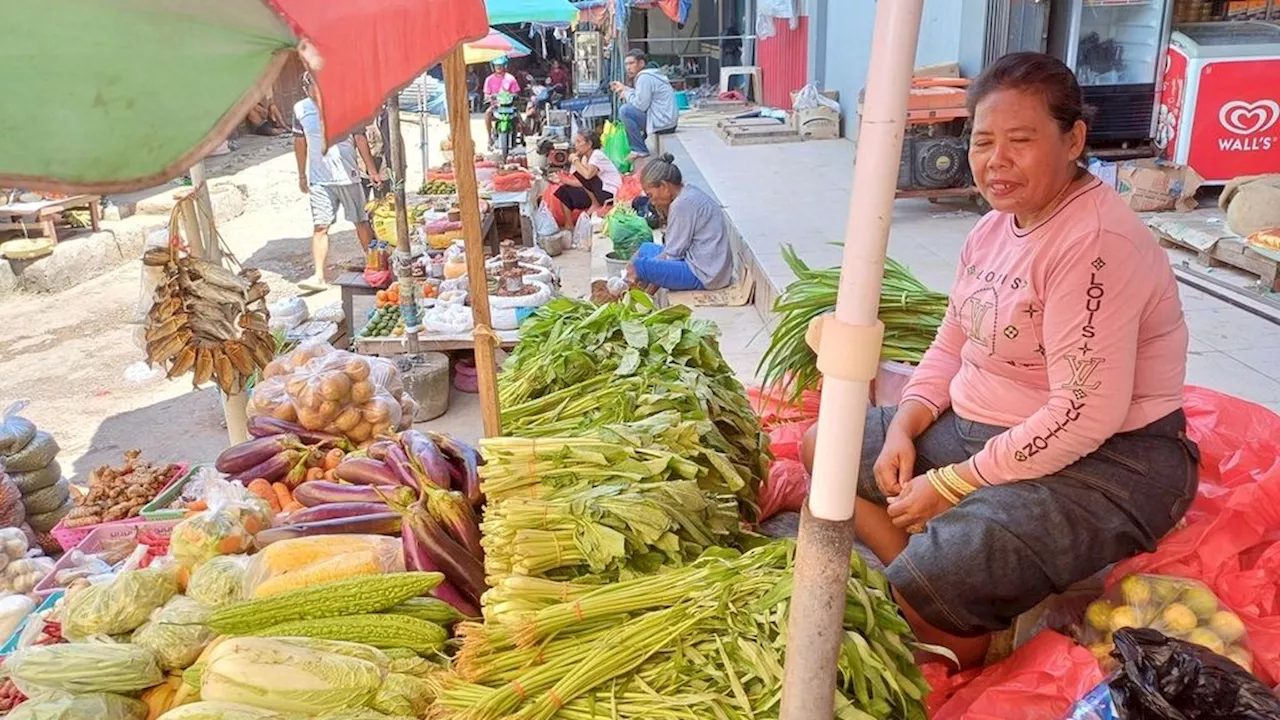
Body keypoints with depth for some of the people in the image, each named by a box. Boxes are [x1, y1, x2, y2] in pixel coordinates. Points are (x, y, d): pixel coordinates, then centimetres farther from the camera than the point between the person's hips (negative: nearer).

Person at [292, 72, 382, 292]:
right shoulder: (301, 109, 3)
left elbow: (360, 139, -1)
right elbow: (300, 142, 14)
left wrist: (372, 170, -1)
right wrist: (302, 175, 18)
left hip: (347, 175, -2)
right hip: (318, 179, 2)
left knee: (362, 222, 8)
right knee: (320, 226, -6)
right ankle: (319, 276, -6)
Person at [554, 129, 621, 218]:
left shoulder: (598, 155, -14)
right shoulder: (585, 158, 11)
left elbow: (587, 175, -34)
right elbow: (583, 183, 10)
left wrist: (575, 160, -17)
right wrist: (563, 180, -1)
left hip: (609, 195, -9)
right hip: (594, 194, 9)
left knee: (578, 173, -21)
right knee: (564, 191, 3)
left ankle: (596, 204, -12)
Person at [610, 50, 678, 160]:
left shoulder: (644, 77, -14)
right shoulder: (648, 74, 17)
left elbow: (641, 104, -20)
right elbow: (640, 97, 19)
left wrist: (626, 94, -4)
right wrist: (623, 89, 12)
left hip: (662, 122, -11)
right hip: (666, 121, 11)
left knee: (625, 111, -18)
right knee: (629, 108, 24)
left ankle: (640, 150, -12)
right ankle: (635, 147, 25)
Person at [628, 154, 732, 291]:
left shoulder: (682, 204, -19)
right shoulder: (690, 194, 10)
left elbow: (674, 254, -14)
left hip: (705, 275, -11)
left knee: (640, 266, -20)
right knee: (646, 249, 20)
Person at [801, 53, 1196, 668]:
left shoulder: (1095, 243, -23)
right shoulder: (996, 224, 5)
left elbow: (1084, 416, -27)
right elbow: (951, 346, 12)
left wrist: (950, 486, -21)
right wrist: (904, 426, -5)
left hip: (1104, 463, -9)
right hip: (979, 430, 10)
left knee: (928, 586, -29)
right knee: (822, 447, 10)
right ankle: (917, 577, -2)